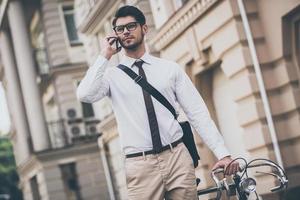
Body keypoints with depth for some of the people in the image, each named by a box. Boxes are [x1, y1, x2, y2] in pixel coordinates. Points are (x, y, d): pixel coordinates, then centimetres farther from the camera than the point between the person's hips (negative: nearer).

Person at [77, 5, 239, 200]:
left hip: (178, 157, 1)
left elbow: (198, 112, 4)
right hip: (140, 165, -1)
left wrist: (223, 153, -4)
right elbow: (85, 95, -13)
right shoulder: (112, 75, 7)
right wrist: (105, 56, -6)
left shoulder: (170, 68, 9)